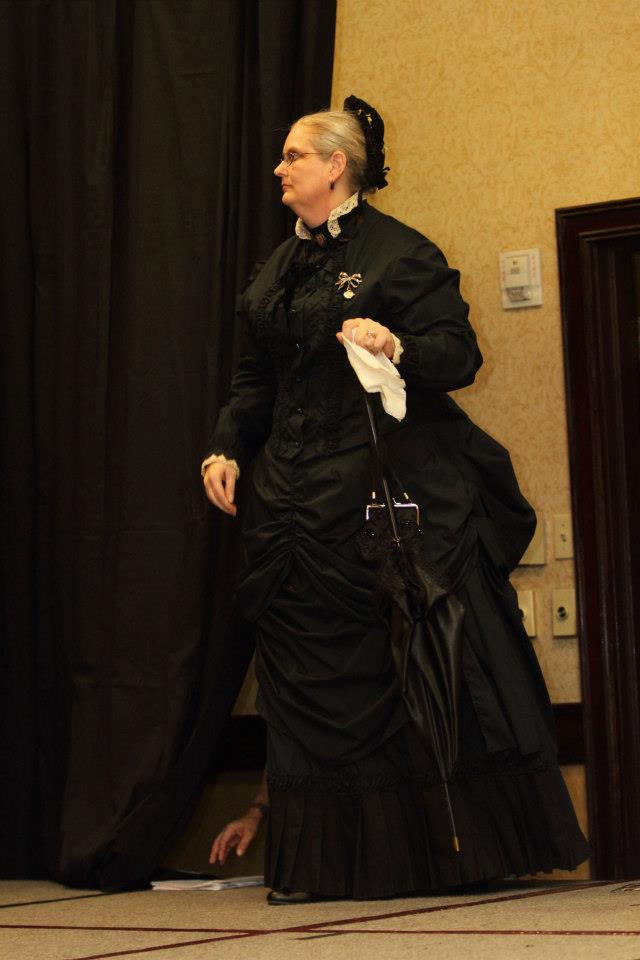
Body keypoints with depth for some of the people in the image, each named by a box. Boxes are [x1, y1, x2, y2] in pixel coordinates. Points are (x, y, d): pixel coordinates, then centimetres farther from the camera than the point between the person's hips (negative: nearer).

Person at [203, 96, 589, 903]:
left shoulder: (398, 253, -3)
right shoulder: (279, 270, 18)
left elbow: (460, 352, -9)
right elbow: (256, 380, 21)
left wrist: (397, 347, -27)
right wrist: (226, 448, 8)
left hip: (391, 489, -7)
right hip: (301, 496, 7)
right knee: (307, 670, 3)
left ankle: (458, 848, 4)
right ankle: (318, 860, 8)